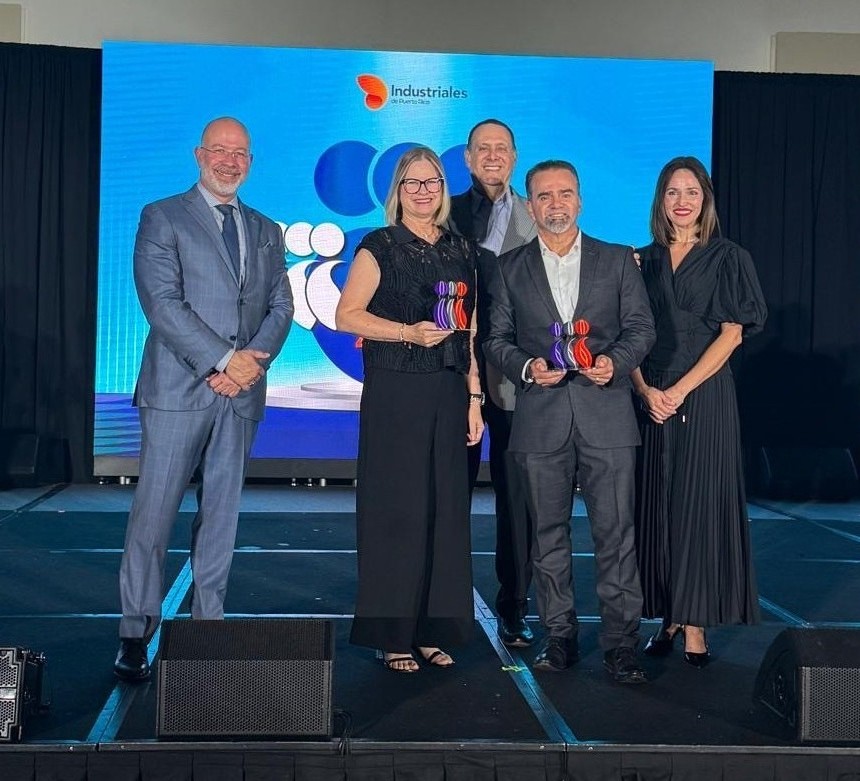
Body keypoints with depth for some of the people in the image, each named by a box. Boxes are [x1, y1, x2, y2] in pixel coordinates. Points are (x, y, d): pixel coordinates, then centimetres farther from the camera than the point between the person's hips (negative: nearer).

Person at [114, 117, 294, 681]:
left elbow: (282, 306, 10)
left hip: (242, 393, 4)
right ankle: (136, 632, 8)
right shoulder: (162, 218, 1)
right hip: (178, 387, -4)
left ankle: (208, 622, 17)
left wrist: (254, 360, -9)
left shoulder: (267, 232, 16)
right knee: (154, 513, -2)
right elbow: (162, 302, -10)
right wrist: (223, 360, -16)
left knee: (222, 513, 8)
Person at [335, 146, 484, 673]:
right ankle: (392, 634, 7)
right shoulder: (381, 247, 1)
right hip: (395, 392, -4)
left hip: (449, 393, 5)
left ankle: (433, 630, 15)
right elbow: (347, 315, -6)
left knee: (446, 508, 5)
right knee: (397, 509, -2)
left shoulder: (461, 251, 14)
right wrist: (410, 333, -16)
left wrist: (475, 398, 7)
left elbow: (470, 332, 13)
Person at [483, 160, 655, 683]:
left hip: (606, 412, -1)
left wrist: (615, 361, -12)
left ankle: (621, 642, 5)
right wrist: (527, 367, -10)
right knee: (549, 533, 7)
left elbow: (641, 327, 7)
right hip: (541, 418, 1)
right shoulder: (510, 269, 11)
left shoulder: (618, 260, 10)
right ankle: (560, 635, 18)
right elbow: (496, 339, 9)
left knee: (616, 531, -3)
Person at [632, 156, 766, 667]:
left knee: (700, 503, -4)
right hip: (653, 398, 3)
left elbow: (732, 333, -6)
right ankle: (669, 618, 12)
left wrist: (681, 390, -13)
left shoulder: (727, 258, 2)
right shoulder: (645, 261, 11)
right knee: (658, 505, 4)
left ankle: (696, 624, 3)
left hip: (705, 395, -3)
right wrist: (645, 389, -9)